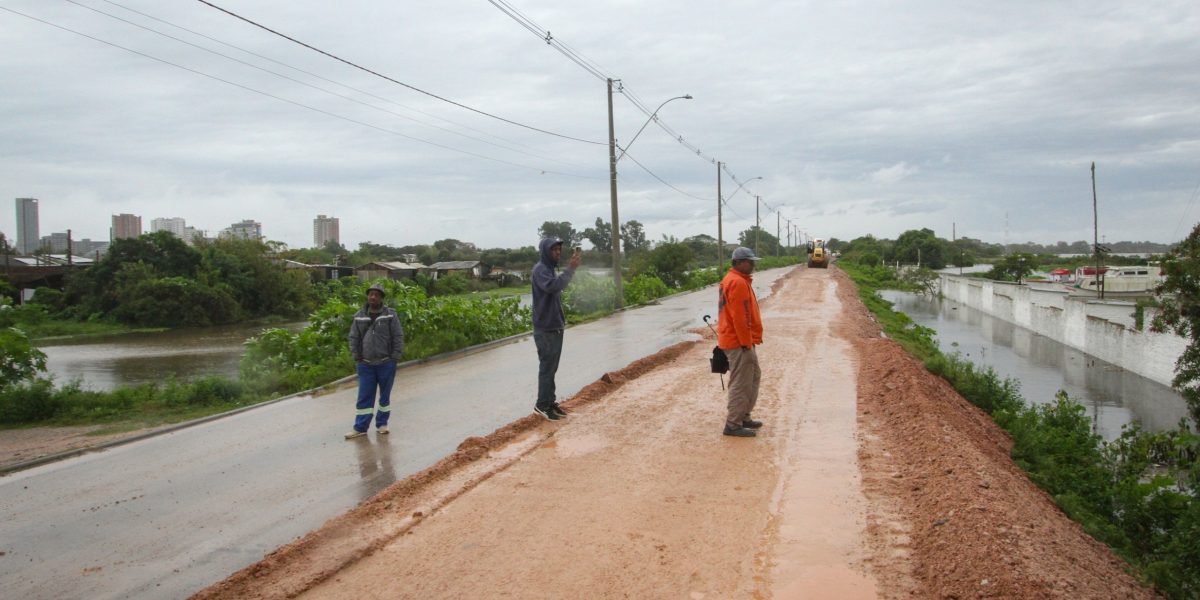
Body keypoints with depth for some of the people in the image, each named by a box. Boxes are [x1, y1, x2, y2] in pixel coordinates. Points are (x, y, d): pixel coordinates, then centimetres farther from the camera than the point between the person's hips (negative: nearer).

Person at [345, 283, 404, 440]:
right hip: (365, 364, 2)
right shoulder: (359, 316, 4)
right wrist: (356, 358, 0)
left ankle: (382, 424, 20)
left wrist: (394, 358, -9)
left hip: (386, 363, -2)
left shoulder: (390, 315, -4)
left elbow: (398, 337, -5)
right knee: (364, 396, 3)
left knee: (385, 395, 9)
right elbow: (354, 338, 7)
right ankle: (360, 428, 7)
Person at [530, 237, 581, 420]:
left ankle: (549, 402, 20)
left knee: (552, 367, 12)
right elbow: (552, 286, -33)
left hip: (556, 326, 9)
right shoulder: (540, 269, -15)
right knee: (547, 367, -4)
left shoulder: (552, 269, 15)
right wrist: (570, 268, -32)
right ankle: (542, 405, 3)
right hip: (545, 328, -9)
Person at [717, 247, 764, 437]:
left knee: (754, 377, 19)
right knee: (741, 383, -6)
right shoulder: (738, 282, -18)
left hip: (741, 341, 11)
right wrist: (746, 342, -20)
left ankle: (743, 417, 27)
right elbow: (739, 316, -22)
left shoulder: (734, 280, 16)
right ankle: (733, 424, -1)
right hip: (739, 342, -11)